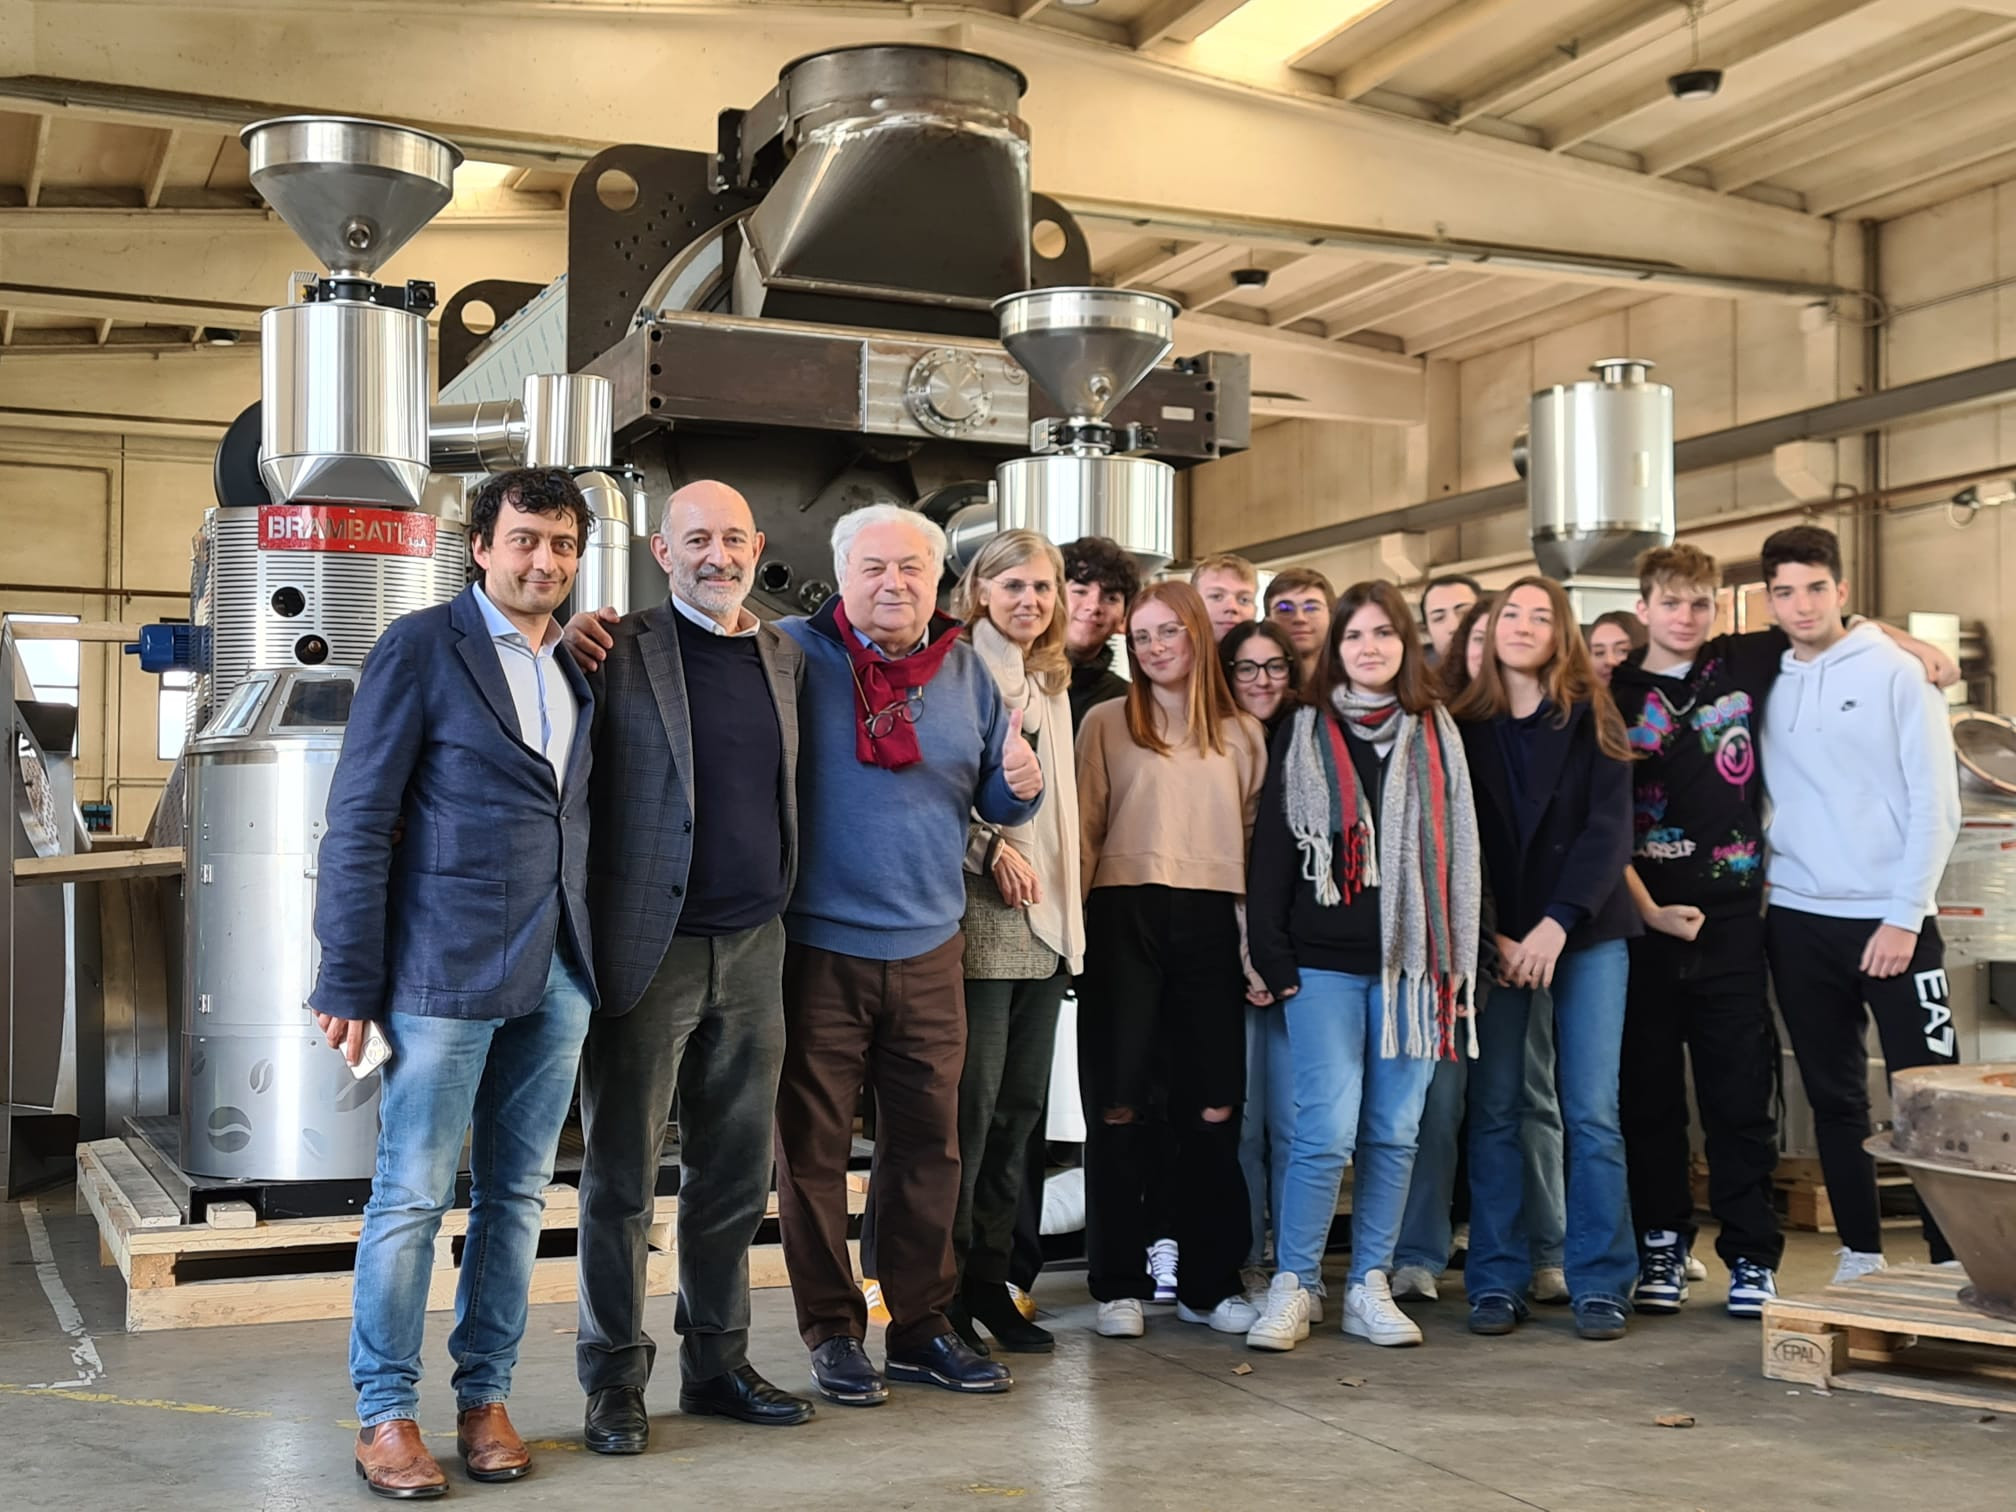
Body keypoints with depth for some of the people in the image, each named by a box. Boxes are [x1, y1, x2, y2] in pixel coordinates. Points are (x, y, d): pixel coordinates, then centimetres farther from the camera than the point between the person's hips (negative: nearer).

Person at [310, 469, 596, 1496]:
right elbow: (360, 823, -7)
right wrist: (350, 983, -10)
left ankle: (486, 1395, 23)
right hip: (446, 968, -5)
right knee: (412, 1194, 0)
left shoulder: (580, 665, 13)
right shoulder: (421, 646, -4)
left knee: (517, 1193, 11)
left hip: (556, 974, 6)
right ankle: (385, 1413, 13)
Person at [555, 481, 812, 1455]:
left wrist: (776, 906, 10)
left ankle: (716, 1362, 26)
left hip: (753, 947, 5)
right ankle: (614, 1379, 16)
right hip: (648, 947, -5)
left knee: (736, 1173, 13)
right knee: (622, 1175, 4)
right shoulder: (617, 650, -5)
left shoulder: (783, 656, 10)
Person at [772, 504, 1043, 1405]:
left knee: (927, 1146, 10)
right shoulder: (793, 654, -3)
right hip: (816, 948, -4)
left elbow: (996, 804, 14)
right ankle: (833, 1332, 16)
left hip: (928, 950, 4)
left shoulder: (964, 672, 10)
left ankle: (921, 1326, 23)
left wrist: (1020, 785, -7)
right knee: (813, 1150, 3)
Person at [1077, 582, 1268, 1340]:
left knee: (1213, 1107, 4)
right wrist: (1075, 929, -7)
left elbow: (1255, 840, 12)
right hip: (1126, 917, -2)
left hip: (1210, 922, 2)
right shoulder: (1106, 723, 5)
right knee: (1119, 1104, 1)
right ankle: (1119, 1283, 11)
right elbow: (1084, 831, 2)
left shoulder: (1242, 733, 12)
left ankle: (1208, 1282, 16)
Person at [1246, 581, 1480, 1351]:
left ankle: (1370, 1288, 15)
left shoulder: (1439, 737, 12)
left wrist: (1461, 957, 6)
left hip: (1413, 959, 3)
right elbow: (1271, 849, 3)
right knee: (1326, 1131, -9)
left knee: (1394, 1132, 5)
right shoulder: (1304, 735, 5)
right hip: (1326, 963, -2)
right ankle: (1293, 1286, 4)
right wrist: (1273, 957, -4)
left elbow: (1463, 849, 13)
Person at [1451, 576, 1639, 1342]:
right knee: (1493, 1110, 1)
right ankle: (1496, 1281, 9)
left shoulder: (1591, 718, 3)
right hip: (1494, 939, 1)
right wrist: (1488, 939, -8)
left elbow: (1609, 828, -5)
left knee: (1591, 1112, -3)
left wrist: (1558, 924, -16)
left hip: (1586, 931, -1)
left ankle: (1600, 1283, 5)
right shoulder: (1464, 726, 5)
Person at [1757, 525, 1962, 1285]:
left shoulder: (1896, 673, -3)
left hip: (1890, 919, -4)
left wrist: (1905, 915, -12)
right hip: (1798, 920, 4)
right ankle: (1860, 1254, 19)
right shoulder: (1762, 685, 8)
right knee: (1835, 1099, 10)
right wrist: (1758, 877, 0)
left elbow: (1935, 804, -7)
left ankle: (1952, 1258, 4)